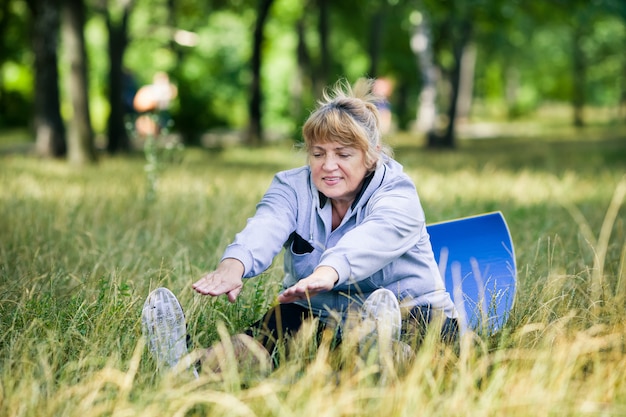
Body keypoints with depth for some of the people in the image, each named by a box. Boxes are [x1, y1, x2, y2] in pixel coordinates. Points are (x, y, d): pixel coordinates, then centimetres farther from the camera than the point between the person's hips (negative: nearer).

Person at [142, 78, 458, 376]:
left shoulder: (397, 194, -11)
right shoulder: (292, 187, -1)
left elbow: (367, 240, -35)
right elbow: (265, 228, -25)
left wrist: (327, 273, -59)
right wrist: (234, 264, -51)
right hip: (321, 317, 2)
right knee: (285, 318, -32)